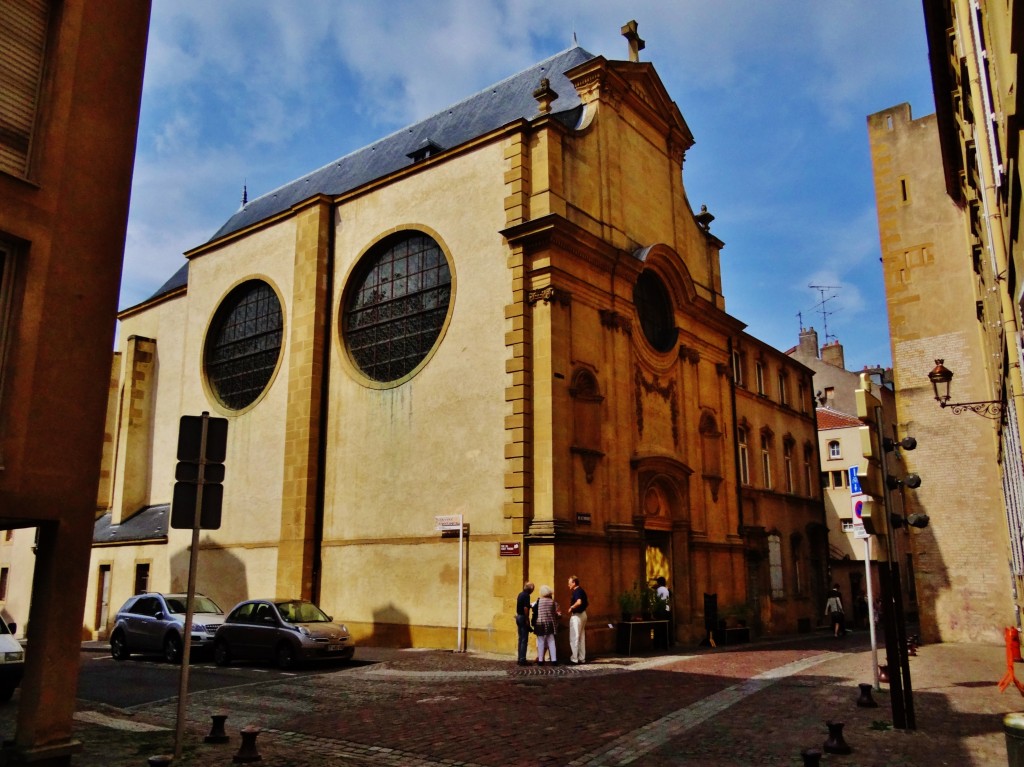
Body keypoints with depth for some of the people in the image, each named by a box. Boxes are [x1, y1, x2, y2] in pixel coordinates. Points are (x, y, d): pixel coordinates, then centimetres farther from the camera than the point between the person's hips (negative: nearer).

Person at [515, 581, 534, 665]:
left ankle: (520, 659, 15)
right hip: (523, 618, -9)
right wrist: (527, 620, -17)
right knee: (524, 640, -4)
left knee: (521, 639, 13)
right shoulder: (526, 595, -14)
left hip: (518, 617, 9)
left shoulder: (520, 594, 12)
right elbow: (525, 608, -21)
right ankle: (522, 660, -4)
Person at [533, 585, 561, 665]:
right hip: (550, 624, 1)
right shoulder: (553, 602, -1)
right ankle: (553, 659, 5)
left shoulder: (538, 601, -2)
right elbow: (558, 614, 1)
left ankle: (540, 660, 6)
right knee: (551, 642, 8)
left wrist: (534, 623, 8)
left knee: (541, 642, 6)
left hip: (540, 624, -1)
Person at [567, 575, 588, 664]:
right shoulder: (581, 591, 13)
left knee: (574, 638, -3)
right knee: (581, 638, 13)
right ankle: (582, 658, 17)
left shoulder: (576, 591, -17)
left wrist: (571, 607, -20)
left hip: (577, 615, -10)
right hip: (583, 614, 10)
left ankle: (574, 658, -1)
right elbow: (585, 603, 22)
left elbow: (579, 602, -35)